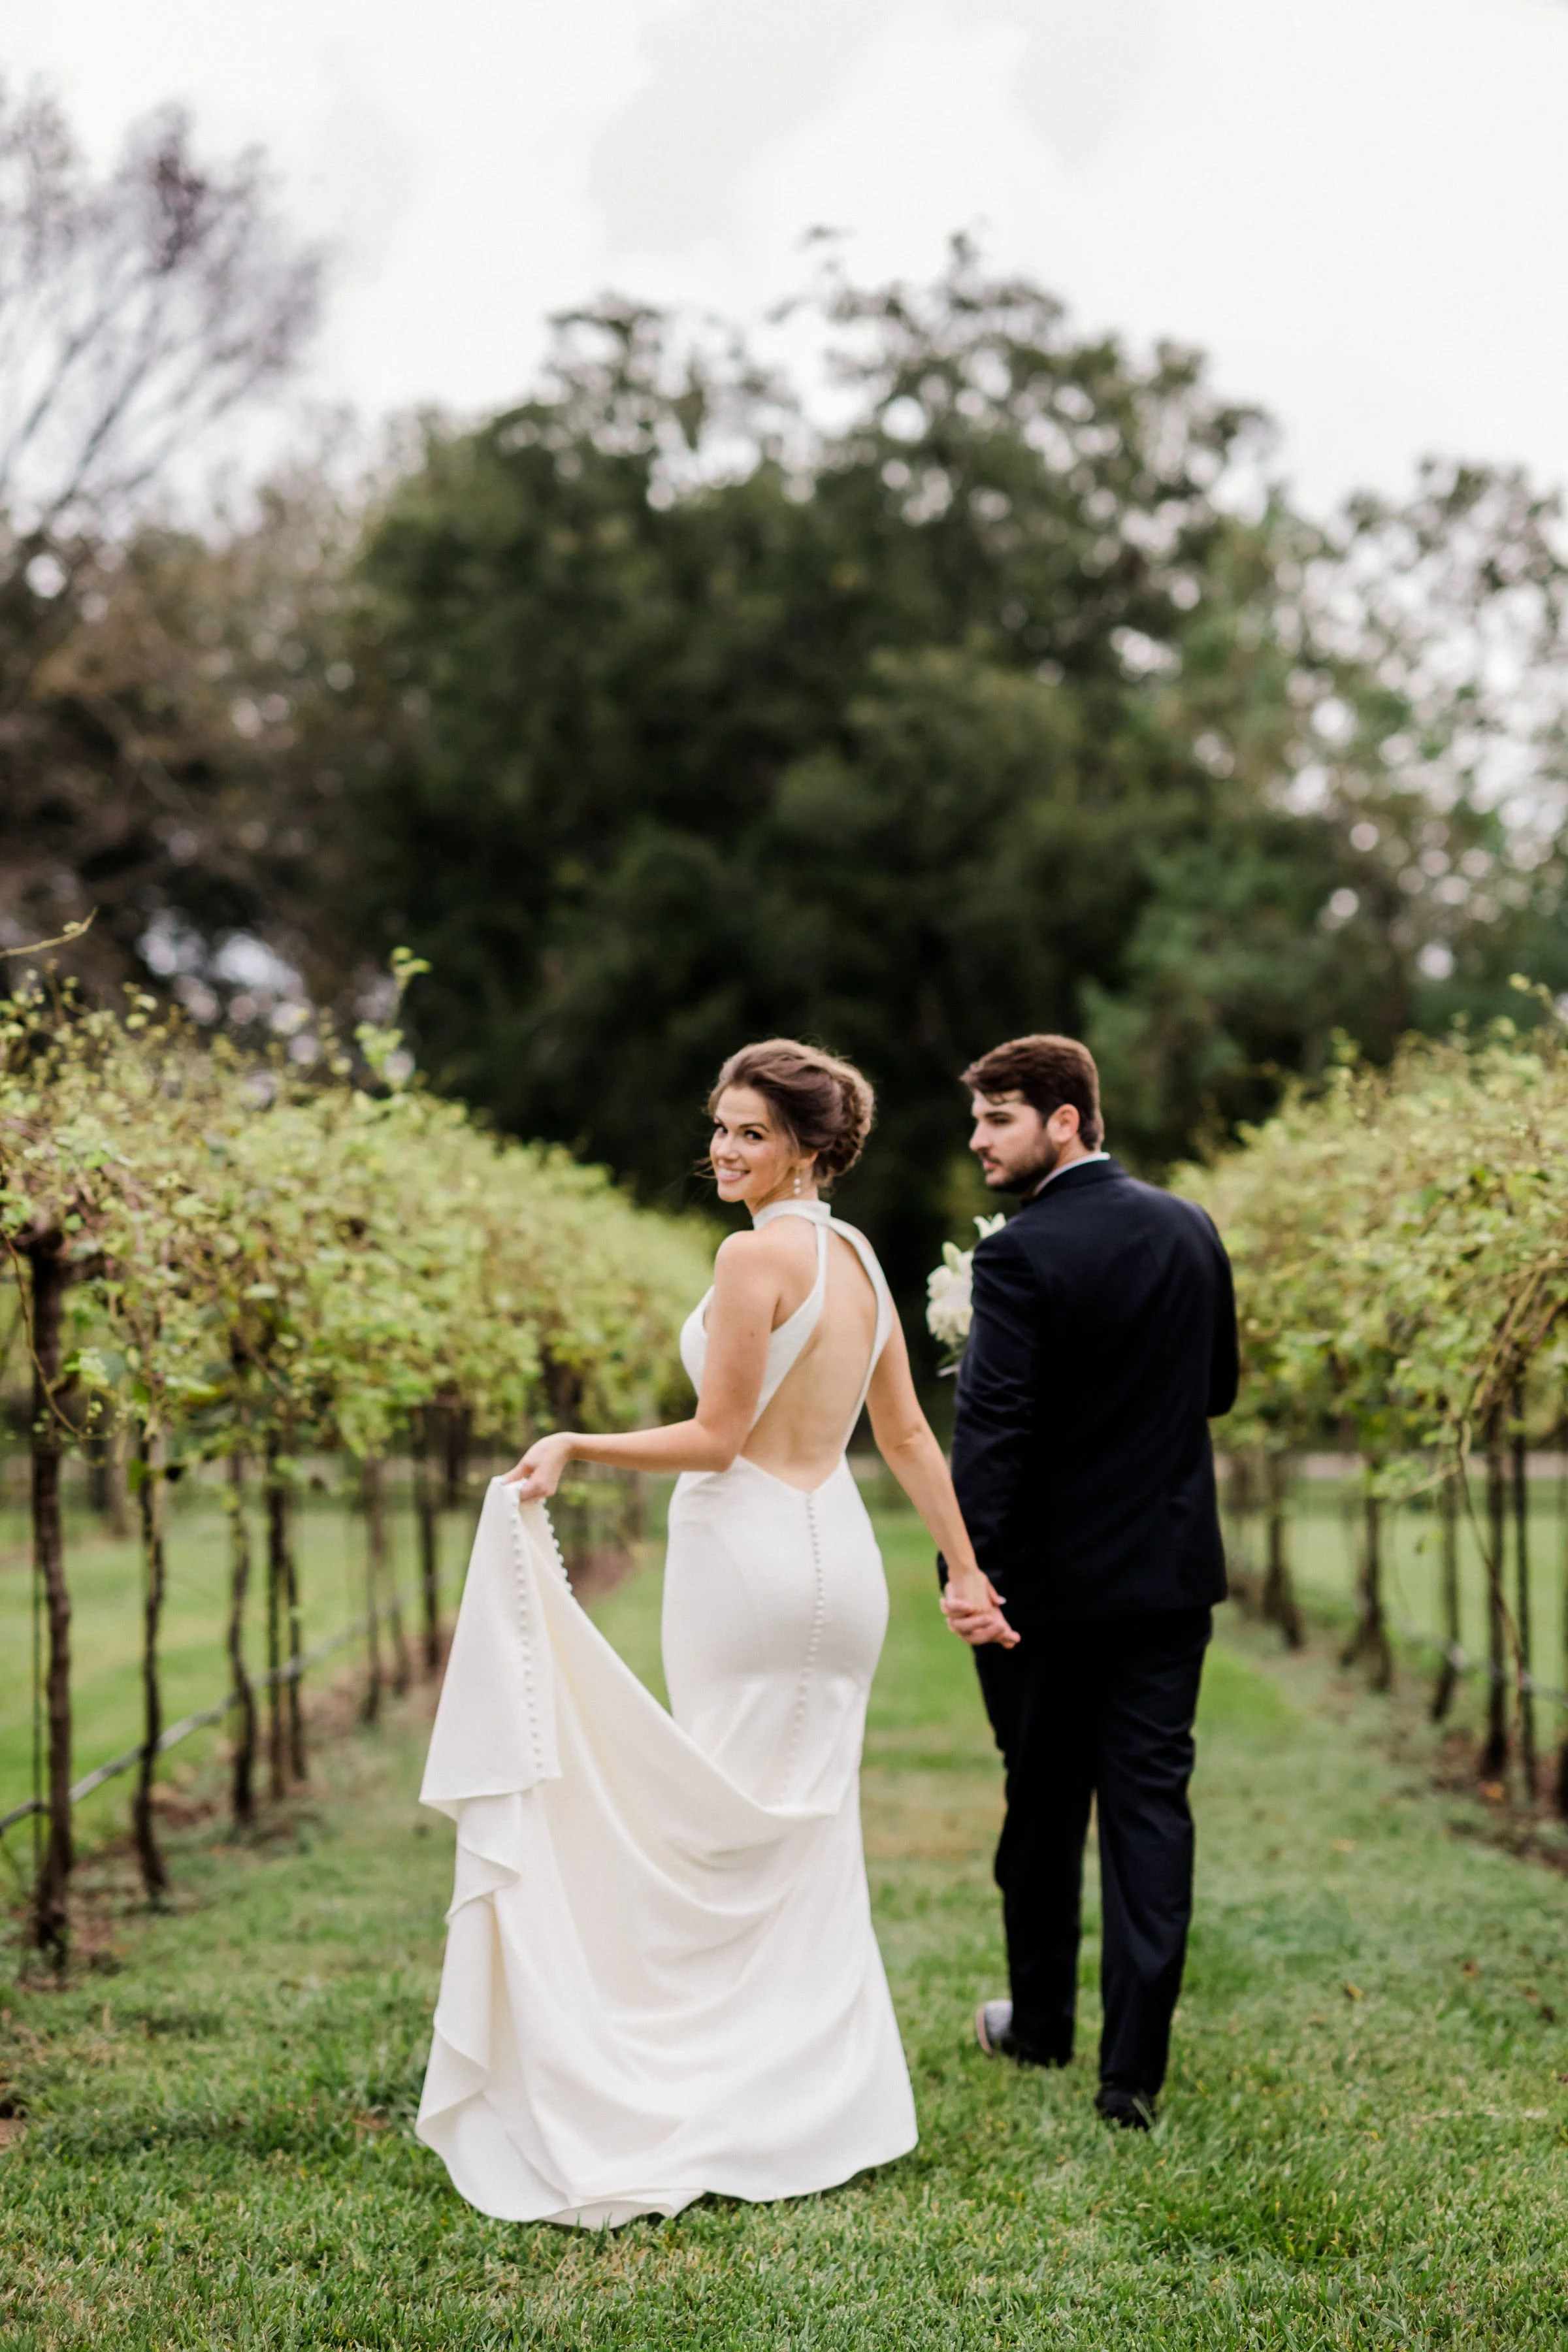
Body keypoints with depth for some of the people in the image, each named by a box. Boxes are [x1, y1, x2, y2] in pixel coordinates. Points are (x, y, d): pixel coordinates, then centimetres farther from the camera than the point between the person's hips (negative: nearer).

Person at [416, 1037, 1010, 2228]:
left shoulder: (756, 1254, -12)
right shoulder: (857, 1257, 12)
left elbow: (720, 1436, -14)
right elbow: (909, 1434, 15)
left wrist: (576, 1444, -13)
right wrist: (966, 1569, 19)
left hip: (750, 1551, -8)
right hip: (840, 1552, 8)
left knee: (736, 1831, 0)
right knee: (815, 1832, 13)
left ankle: (755, 2106, 4)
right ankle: (836, 2096, 19)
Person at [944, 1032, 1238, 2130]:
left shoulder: (1022, 1257, -16)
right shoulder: (1191, 1230, 4)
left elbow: (993, 1430, -23)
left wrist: (966, 1568, -28)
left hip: (1055, 1580, -4)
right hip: (1174, 1567, 4)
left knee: (1044, 1804, 12)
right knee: (1150, 1802, 3)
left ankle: (1041, 2020, 29)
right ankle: (1135, 2066, 0)